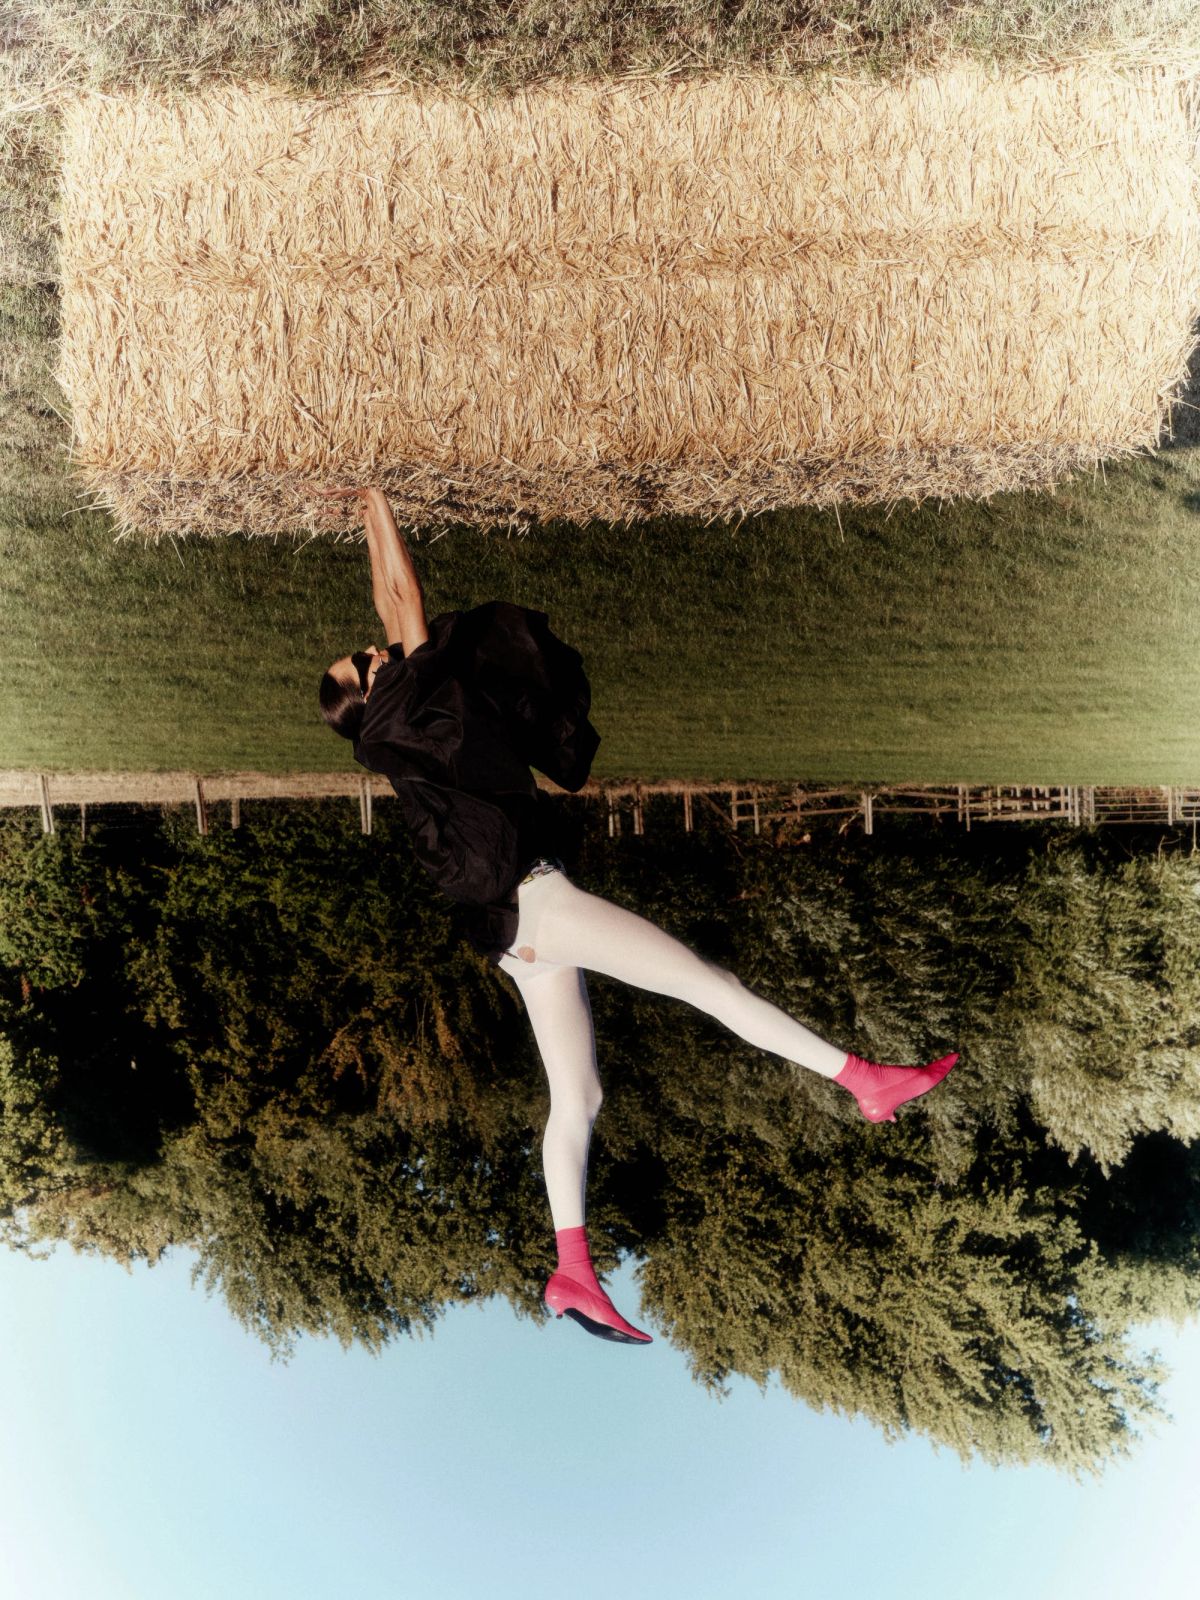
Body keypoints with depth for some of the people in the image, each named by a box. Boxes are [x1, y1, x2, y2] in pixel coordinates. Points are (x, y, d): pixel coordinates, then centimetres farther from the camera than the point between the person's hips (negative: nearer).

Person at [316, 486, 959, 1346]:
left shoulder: (405, 737, 18)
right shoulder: (404, 711, -4)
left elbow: (394, 606, 27)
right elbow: (409, 595, 1)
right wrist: (378, 506, 10)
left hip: (519, 930, 10)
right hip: (533, 897, -10)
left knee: (575, 1098, 9)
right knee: (708, 981, -6)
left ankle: (572, 1273, 9)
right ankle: (865, 1078, 0)